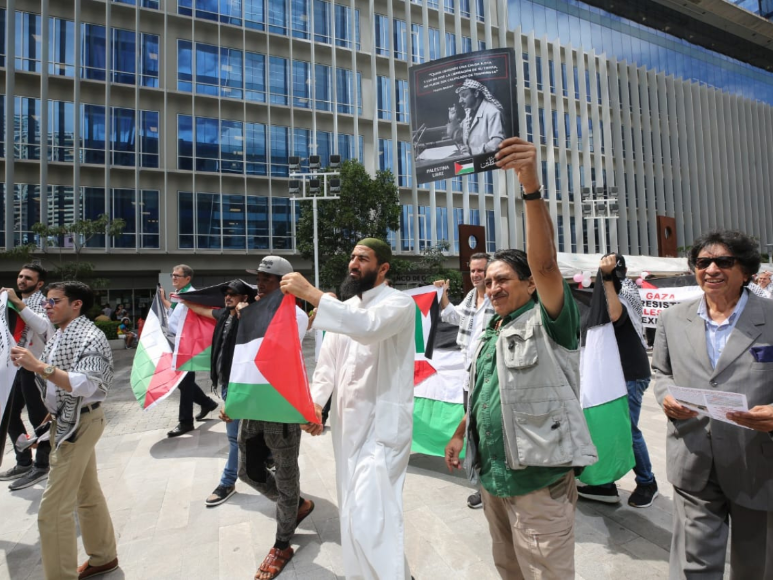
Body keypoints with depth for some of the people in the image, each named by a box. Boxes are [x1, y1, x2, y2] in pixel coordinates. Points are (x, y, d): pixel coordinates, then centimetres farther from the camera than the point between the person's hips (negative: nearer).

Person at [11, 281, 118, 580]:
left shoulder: (90, 337, -20)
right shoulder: (60, 334, 9)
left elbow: (84, 385, -30)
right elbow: (53, 377, 16)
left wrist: (39, 366, -33)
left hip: (79, 423, -10)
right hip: (65, 420, 10)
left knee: (53, 508, -4)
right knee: (87, 493, 20)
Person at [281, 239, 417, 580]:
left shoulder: (399, 304, -9)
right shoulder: (345, 308, 12)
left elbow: (369, 327, -31)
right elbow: (327, 361, 11)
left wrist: (312, 294, -32)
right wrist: (315, 402, -4)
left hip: (383, 423, -7)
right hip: (347, 421, 7)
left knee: (371, 515, -10)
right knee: (352, 511, 17)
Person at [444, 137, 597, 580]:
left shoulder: (547, 322, -11)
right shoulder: (491, 333, 12)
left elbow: (545, 262, -28)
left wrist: (532, 186, -38)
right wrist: (460, 435, 22)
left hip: (538, 478, -7)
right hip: (492, 474, 8)